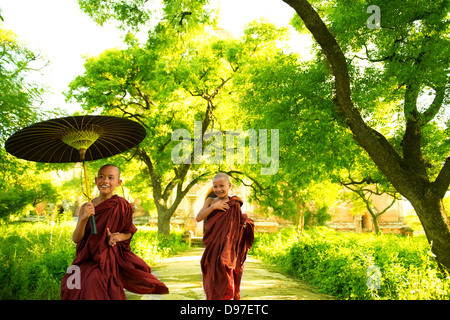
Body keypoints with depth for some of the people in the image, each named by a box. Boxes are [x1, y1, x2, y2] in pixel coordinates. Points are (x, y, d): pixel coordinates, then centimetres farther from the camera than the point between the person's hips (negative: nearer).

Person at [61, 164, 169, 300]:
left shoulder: (121, 206, -6)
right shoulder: (86, 207, 1)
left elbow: (129, 232, 9)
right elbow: (76, 239, -5)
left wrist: (118, 237, -13)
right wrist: (83, 218, -22)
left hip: (109, 260, -2)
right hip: (87, 260, 3)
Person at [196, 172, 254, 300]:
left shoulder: (234, 204, 1)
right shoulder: (210, 201, 7)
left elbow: (239, 223, 1)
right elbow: (198, 218, -2)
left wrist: (246, 223, -21)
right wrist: (213, 207, -13)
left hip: (228, 247, -2)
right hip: (212, 247, 3)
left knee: (226, 278, -3)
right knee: (212, 280, 9)